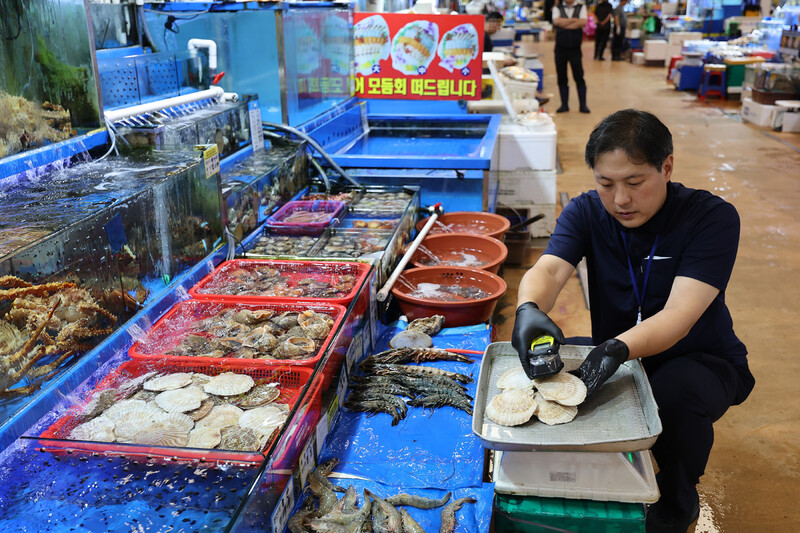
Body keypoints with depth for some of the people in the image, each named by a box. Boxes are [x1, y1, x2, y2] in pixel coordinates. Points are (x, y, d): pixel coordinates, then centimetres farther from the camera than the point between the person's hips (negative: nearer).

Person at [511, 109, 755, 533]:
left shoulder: (712, 218, -19)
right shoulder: (586, 212, -7)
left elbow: (679, 315, -31)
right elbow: (548, 269, -25)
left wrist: (619, 348, -51)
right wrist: (529, 309, -50)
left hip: (700, 359, -3)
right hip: (615, 355, 4)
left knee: (677, 393, -35)